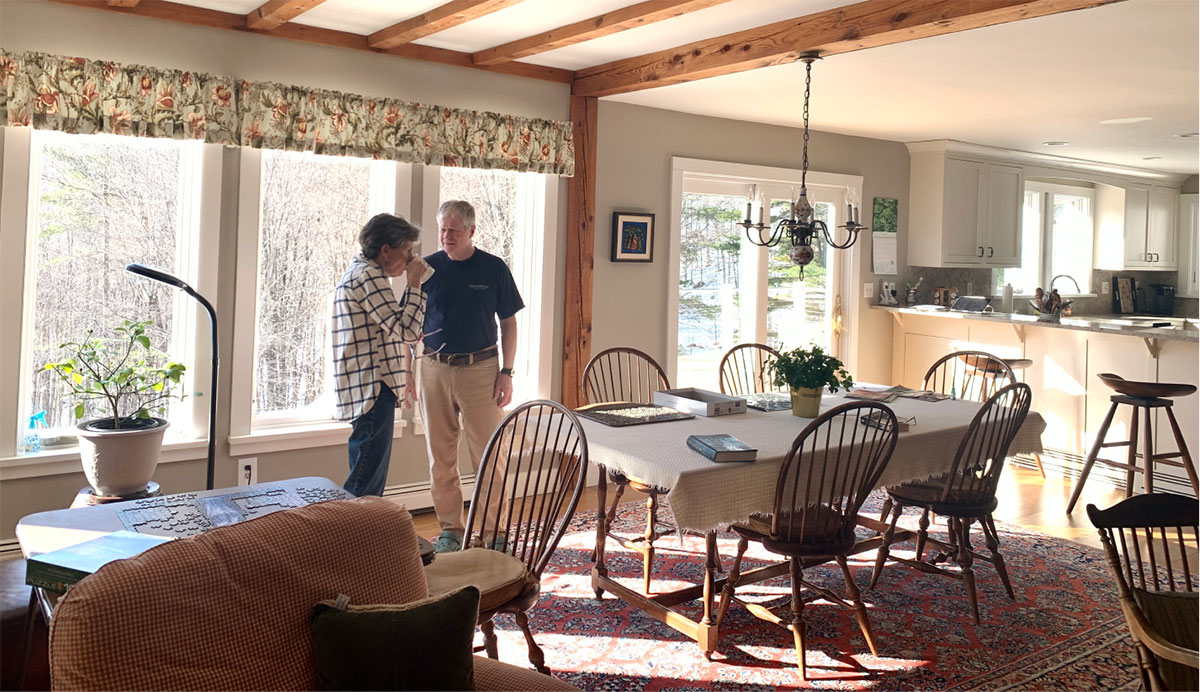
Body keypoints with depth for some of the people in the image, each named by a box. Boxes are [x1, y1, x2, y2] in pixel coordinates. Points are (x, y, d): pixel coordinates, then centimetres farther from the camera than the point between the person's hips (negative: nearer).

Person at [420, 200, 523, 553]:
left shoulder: (493, 268, 1)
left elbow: (508, 323, 4)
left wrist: (506, 372, -3)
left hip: (480, 369, -2)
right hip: (435, 369, 2)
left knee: (488, 455, -1)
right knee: (441, 456, 8)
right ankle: (450, 529, 20)